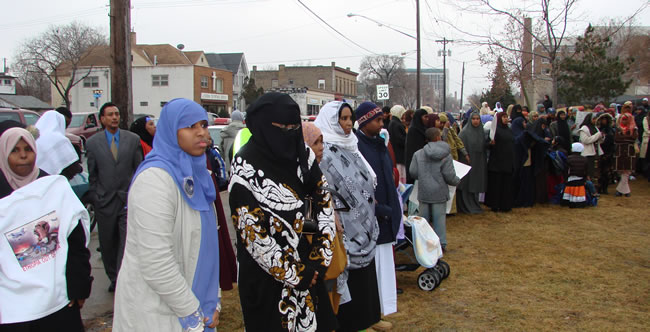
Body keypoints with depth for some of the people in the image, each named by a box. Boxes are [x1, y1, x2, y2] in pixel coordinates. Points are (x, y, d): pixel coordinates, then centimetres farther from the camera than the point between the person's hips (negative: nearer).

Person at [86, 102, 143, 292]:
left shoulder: (133, 139, 3)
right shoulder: (92, 143, 4)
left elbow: (139, 169, 6)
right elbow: (92, 175, 8)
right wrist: (95, 198, 4)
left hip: (128, 200, -1)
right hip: (105, 202, 1)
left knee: (127, 243, -7)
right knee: (108, 244, 12)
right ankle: (113, 278, 29)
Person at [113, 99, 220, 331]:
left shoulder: (195, 173, 5)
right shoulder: (155, 178, -21)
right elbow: (156, 264, -25)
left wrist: (213, 300, 7)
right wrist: (193, 313, -17)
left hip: (191, 300, 8)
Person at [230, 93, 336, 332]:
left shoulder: (303, 156, 1)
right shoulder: (246, 167, -15)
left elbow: (324, 201, 4)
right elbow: (251, 231, -17)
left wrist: (320, 259, -5)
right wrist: (294, 275, -12)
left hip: (307, 268, 5)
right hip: (265, 276, -5)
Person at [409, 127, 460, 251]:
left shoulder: (418, 154, -4)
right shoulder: (446, 156, -9)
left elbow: (413, 172, -4)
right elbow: (450, 176, -11)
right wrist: (458, 181, 10)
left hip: (424, 192, 2)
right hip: (439, 192, -2)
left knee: (423, 217, 13)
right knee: (439, 217, 7)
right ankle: (441, 243, 12)